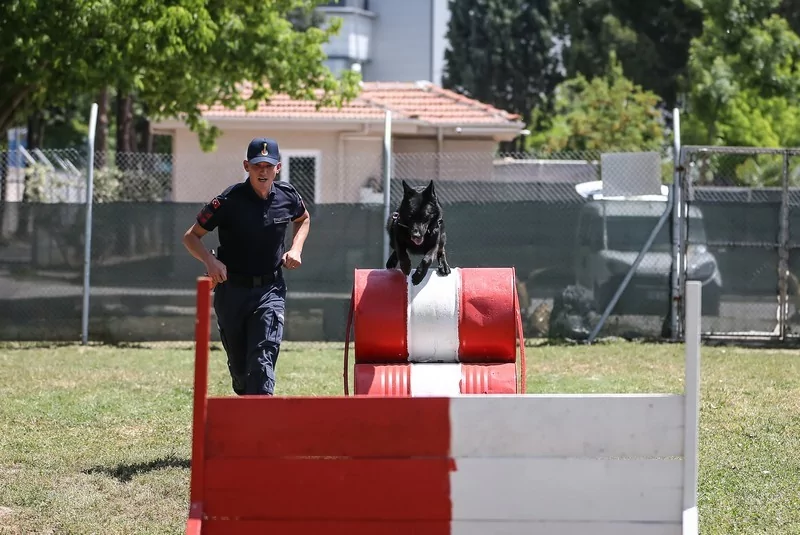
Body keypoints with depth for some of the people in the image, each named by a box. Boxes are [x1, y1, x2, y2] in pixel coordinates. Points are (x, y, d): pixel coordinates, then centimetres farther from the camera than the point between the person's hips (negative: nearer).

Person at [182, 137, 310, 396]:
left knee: (262, 360, -17)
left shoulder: (287, 197, -2)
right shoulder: (228, 201, -12)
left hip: (270, 289, 0)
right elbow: (190, 236, -5)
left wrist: (296, 249, 4)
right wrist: (210, 261, -24)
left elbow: (304, 219, 23)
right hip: (232, 289, 0)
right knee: (238, 363, 12)